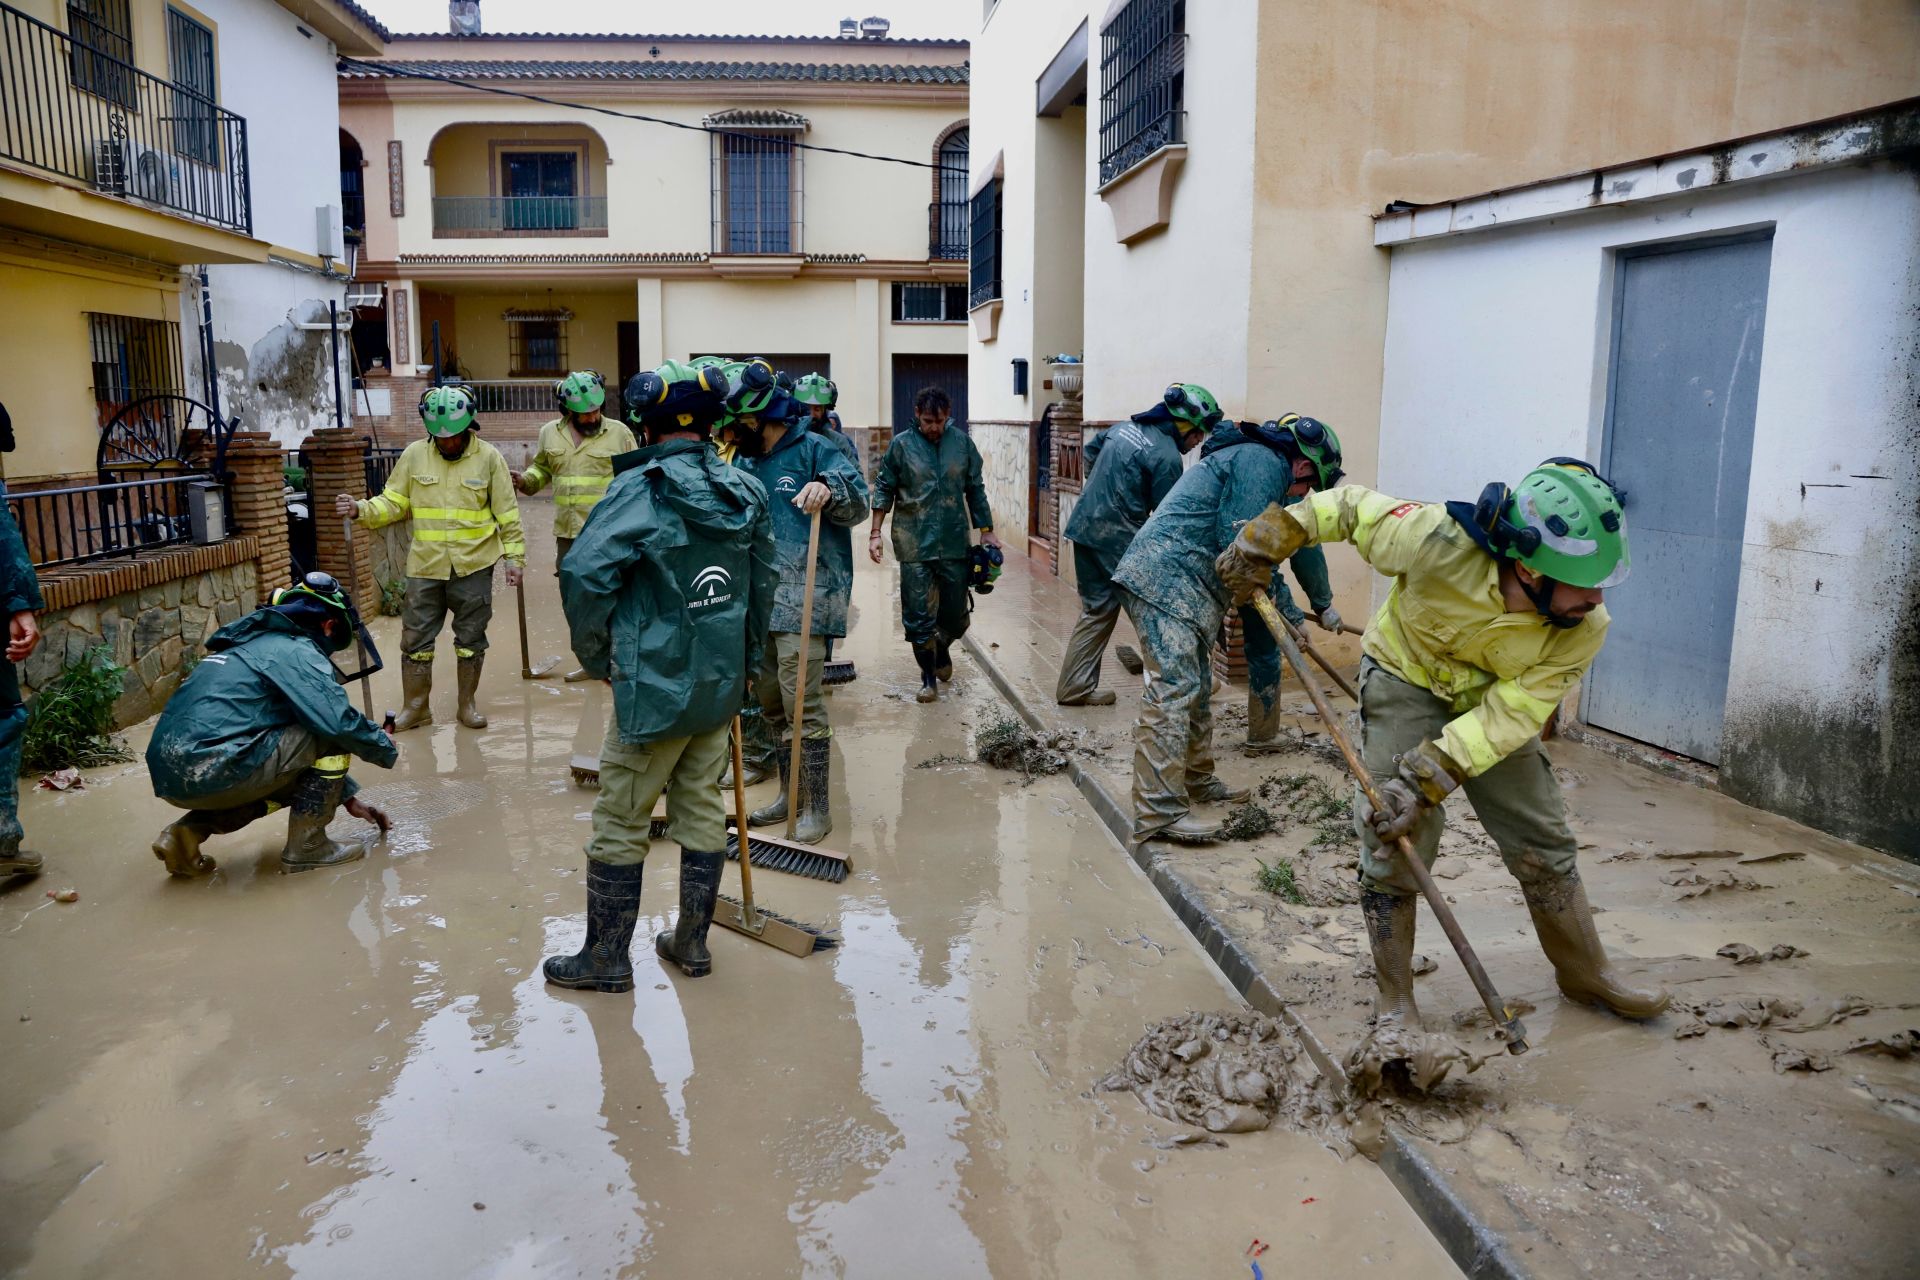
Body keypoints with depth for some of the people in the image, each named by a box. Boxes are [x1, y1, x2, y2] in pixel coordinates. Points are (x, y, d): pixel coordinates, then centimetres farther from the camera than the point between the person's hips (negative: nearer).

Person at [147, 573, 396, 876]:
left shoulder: (259, 641, 25)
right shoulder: (298, 650, -5)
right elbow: (339, 722, -16)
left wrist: (347, 796, 32)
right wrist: (386, 749, 5)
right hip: (211, 770, -10)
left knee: (297, 779, 30)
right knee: (334, 735, -2)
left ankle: (188, 832, 14)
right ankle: (306, 845, 2)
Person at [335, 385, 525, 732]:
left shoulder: (488, 457, -2)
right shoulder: (414, 455, 2)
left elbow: (507, 514, 1)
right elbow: (393, 503, 4)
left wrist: (515, 557, -1)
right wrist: (361, 510, -13)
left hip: (474, 565, -1)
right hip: (425, 565, 1)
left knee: (471, 638, 10)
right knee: (416, 638, 5)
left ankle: (468, 703, 24)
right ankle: (416, 706, 18)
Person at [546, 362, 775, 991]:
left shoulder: (640, 491, -16)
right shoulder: (745, 491, 3)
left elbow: (583, 574, -23)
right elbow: (764, 581, 10)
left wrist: (598, 656, -9)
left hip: (654, 686, -6)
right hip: (722, 681, 6)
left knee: (620, 822, 6)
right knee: (701, 807, 17)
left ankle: (606, 958, 18)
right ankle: (691, 942, 28)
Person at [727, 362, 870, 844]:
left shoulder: (814, 449, -4)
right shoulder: (747, 463, 18)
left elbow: (859, 502, -10)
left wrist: (828, 489, -28)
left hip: (805, 601, -8)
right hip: (760, 600, 8)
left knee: (801, 703, -10)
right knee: (769, 701, 14)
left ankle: (817, 808, 0)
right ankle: (790, 794, 28)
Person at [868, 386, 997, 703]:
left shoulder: (961, 443, 4)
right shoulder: (901, 445, -2)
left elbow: (975, 489, 11)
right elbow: (884, 490, 3)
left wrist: (986, 531, 8)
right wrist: (875, 533, -3)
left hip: (955, 544, 2)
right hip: (914, 546, -2)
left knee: (956, 614, 10)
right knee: (919, 616, 1)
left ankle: (942, 649, 42)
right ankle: (928, 677, 16)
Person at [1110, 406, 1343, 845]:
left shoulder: (1254, 460, 27)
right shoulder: (1262, 460, -6)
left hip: (1178, 585, 11)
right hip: (1165, 578, -11)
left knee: (1196, 687, 18)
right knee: (1173, 690, -15)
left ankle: (1196, 781, 31)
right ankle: (1160, 812, -16)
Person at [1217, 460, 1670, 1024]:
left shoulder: (1585, 628, -25)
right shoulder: (1441, 543, -36)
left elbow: (1508, 717, -26)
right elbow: (1352, 506, -19)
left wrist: (1425, 780, -35)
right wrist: (1264, 541, -16)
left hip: (1493, 702, 3)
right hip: (1406, 683, -3)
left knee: (1543, 841, 8)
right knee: (1393, 844, -10)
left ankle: (1587, 974, 32)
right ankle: (1395, 1000, 7)